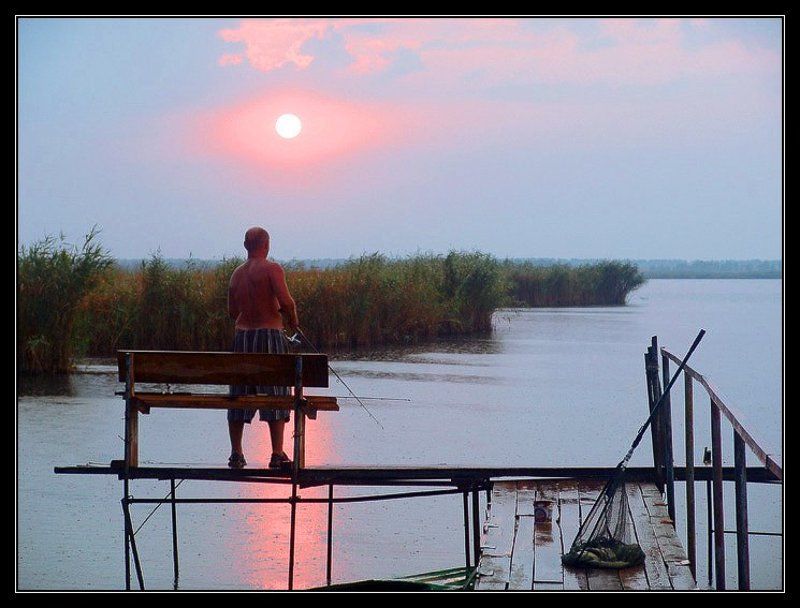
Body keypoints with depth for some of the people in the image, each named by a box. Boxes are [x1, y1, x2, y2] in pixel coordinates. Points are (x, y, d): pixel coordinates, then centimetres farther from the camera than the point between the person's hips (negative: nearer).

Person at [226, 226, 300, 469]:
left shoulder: (237, 273, 10)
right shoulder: (272, 269, -8)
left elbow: (232, 311, 15)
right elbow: (286, 301, -18)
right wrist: (293, 321, 0)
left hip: (242, 335, 5)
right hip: (269, 333, -5)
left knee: (239, 394, 10)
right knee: (276, 394, 0)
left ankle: (236, 453, 11)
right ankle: (277, 454, -3)